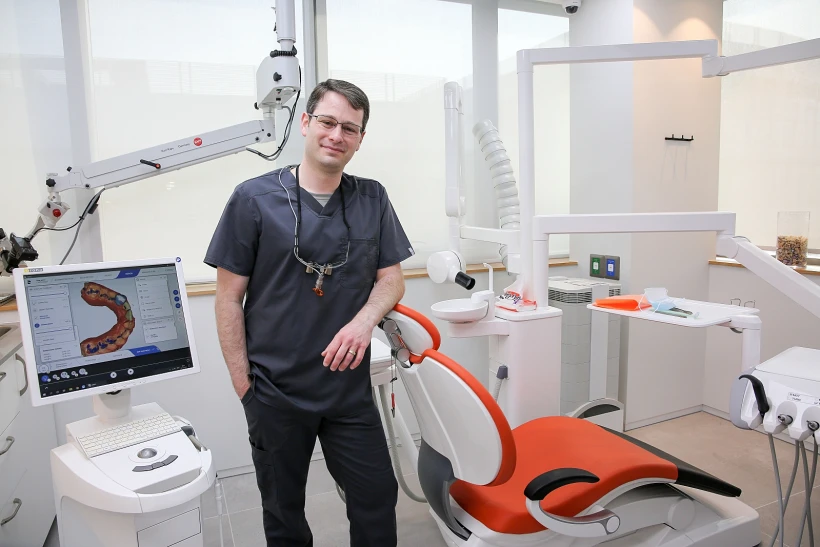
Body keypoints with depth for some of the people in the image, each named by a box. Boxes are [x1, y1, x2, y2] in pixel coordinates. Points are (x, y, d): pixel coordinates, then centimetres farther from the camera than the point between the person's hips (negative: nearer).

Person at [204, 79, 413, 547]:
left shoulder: (373, 200, 2)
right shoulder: (254, 199, -7)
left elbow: (392, 279, 6)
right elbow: (230, 297, -4)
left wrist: (364, 321, -15)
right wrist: (243, 383, -6)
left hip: (350, 387, 2)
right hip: (275, 391, -2)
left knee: (377, 500, 12)